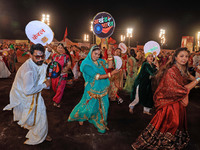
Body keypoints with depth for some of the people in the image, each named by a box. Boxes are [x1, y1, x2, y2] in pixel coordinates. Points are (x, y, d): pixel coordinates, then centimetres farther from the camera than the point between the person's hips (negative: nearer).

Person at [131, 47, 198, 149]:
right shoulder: (171, 71, -22)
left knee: (176, 126, 21)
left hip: (179, 104, 9)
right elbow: (181, 90, -24)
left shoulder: (183, 71, 6)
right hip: (169, 104, -8)